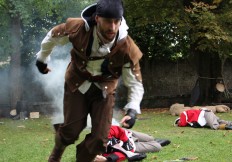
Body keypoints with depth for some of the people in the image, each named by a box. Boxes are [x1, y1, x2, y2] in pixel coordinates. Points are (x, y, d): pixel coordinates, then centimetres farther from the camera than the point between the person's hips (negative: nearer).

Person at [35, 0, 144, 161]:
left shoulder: (127, 48, -29)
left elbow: (135, 83, -17)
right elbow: (53, 36, -5)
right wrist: (42, 58, 11)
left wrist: (132, 109, -32)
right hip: (77, 84, -1)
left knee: (100, 138, -3)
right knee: (71, 130, -1)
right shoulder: (79, 28, -28)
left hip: (104, 90, 1)